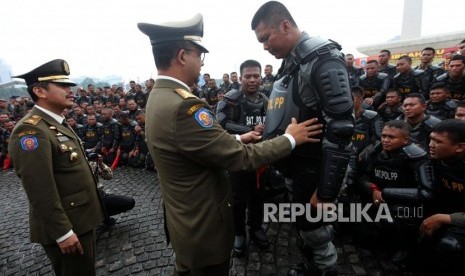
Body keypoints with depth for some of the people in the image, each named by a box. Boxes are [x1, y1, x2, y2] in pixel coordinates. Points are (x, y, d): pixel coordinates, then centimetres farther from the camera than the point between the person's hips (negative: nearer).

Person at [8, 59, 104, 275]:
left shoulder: (56, 125, 10)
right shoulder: (30, 130, -22)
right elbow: (40, 192, -26)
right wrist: (63, 232, -22)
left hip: (80, 220, 9)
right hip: (64, 227, -9)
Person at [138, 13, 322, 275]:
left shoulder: (159, 97, 0)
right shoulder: (183, 106, -32)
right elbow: (241, 158, -26)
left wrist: (236, 139, 7)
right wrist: (290, 138, -13)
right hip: (204, 226, -9)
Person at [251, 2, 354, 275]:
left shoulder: (324, 59, -19)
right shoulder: (290, 62, 8)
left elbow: (341, 131, -24)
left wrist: (327, 191, -22)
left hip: (313, 170, -8)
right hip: (296, 166, 8)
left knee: (315, 232, 9)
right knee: (304, 227, 24)